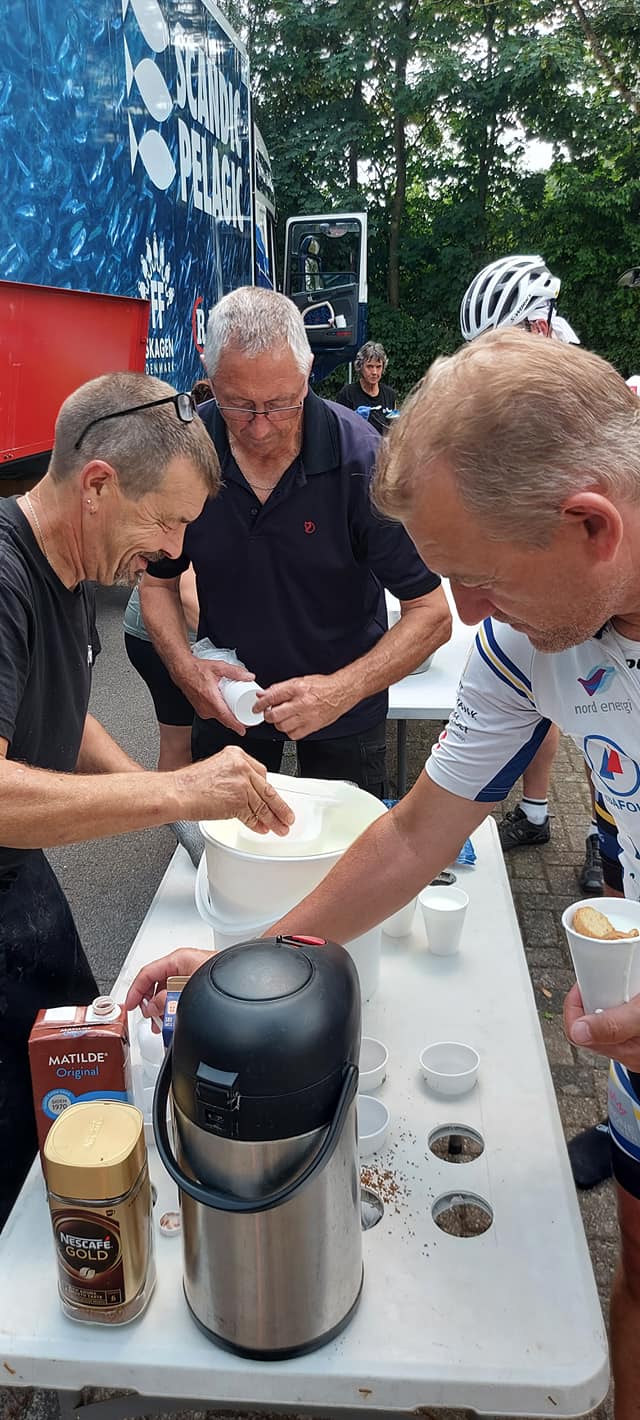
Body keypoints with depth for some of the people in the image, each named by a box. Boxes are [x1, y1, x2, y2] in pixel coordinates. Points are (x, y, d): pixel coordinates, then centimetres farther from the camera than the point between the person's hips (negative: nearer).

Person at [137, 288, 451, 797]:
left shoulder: (362, 458, -24)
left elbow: (431, 613, -21)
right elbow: (158, 581, 0)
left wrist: (341, 691, -33)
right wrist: (186, 668, -18)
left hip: (343, 714, -2)